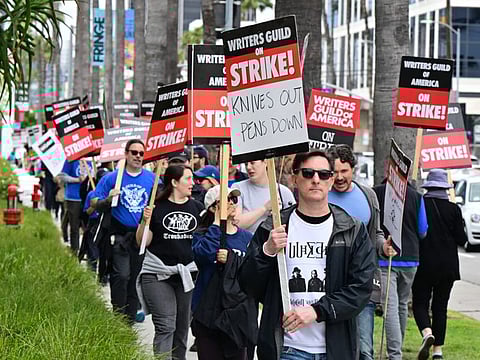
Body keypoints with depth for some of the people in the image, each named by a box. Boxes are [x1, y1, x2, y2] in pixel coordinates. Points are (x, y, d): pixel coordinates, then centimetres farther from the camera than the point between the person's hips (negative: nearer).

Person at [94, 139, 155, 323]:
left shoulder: (152, 179, 7)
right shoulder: (112, 178, 1)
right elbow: (96, 205, 3)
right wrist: (108, 200, -18)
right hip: (120, 235, -3)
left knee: (136, 277, 8)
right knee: (121, 275, -14)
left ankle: (130, 319, 17)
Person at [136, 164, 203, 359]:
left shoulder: (197, 208, 8)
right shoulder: (157, 207, -3)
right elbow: (143, 242, -1)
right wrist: (145, 221, -18)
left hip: (187, 275, 4)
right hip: (158, 274, -4)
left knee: (182, 327, 10)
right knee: (165, 327, -11)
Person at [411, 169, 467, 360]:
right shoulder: (453, 209, -4)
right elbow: (461, 239, -3)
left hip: (423, 264, -2)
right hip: (447, 266, 2)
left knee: (420, 303, 5)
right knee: (440, 307, 11)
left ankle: (427, 333, -23)